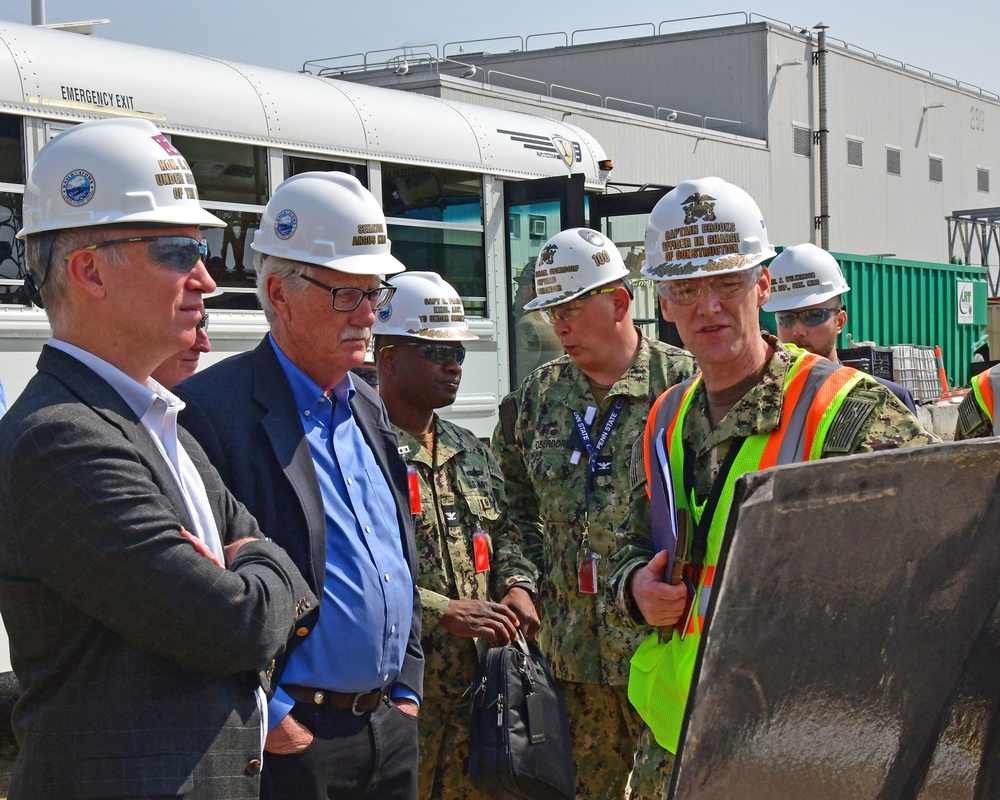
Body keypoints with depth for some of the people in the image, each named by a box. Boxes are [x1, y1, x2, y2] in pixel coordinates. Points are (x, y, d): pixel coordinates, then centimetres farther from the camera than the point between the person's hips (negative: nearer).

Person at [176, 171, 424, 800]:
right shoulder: (212, 410, -13)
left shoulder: (369, 409, 13)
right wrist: (268, 719, -17)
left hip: (393, 725, 7)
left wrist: (406, 688, 13)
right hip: (294, 739, -7)